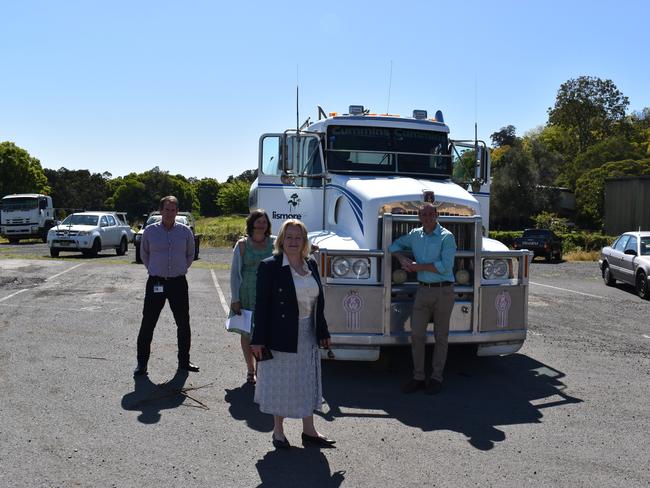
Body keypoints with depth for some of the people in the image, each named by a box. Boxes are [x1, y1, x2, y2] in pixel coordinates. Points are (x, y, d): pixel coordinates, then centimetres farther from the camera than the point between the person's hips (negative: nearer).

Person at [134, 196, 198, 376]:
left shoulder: (185, 231, 2)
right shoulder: (150, 231, 0)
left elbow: (190, 255, 17)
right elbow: (144, 254, 15)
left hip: (178, 282, 1)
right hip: (155, 283, -1)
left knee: (183, 324, 8)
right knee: (147, 324, 0)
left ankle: (184, 361, 22)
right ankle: (142, 363, 10)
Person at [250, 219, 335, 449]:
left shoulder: (311, 265, 6)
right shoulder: (270, 266, -10)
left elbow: (319, 301, 12)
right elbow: (262, 304, -12)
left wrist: (322, 332, 11)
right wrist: (258, 339, -14)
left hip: (307, 336, 5)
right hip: (281, 336, -5)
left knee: (307, 382, 13)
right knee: (281, 382, 8)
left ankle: (309, 430, 26)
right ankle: (278, 430, 25)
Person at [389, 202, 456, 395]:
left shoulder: (446, 237, -8)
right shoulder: (415, 235, 8)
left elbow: (445, 267, -17)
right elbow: (395, 245, 22)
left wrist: (418, 267, -12)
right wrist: (402, 259, 1)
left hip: (443, 291, -5)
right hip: (423, 290, 5)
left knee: (441, 337, 5)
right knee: (416, 334, 2)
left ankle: (437, 378, 16)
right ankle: (418, 378, 12)